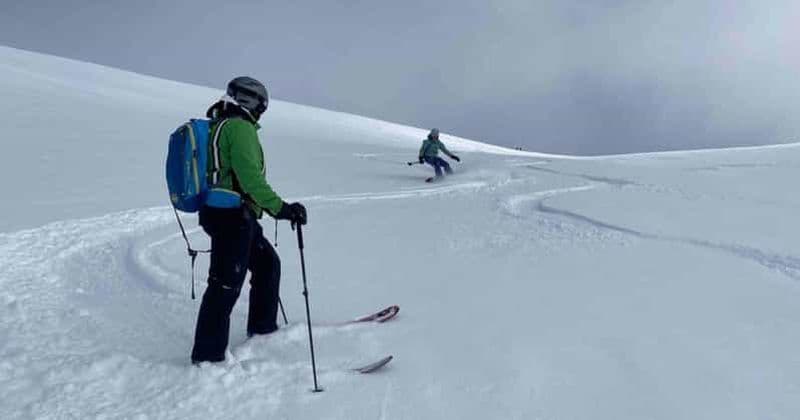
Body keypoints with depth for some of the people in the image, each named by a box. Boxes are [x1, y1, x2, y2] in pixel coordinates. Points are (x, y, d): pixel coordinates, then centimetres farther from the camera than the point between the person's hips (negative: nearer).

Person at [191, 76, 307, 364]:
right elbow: (250, 176, -22)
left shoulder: (217, 126, 19)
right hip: (232, 215, -10)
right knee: (226, 284, -7)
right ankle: (208, 355, 0)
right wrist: (280, 208, -25)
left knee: (268, 263, 20)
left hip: (218, 211, 10)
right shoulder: (240, 127, -11)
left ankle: (262, 329, 30)